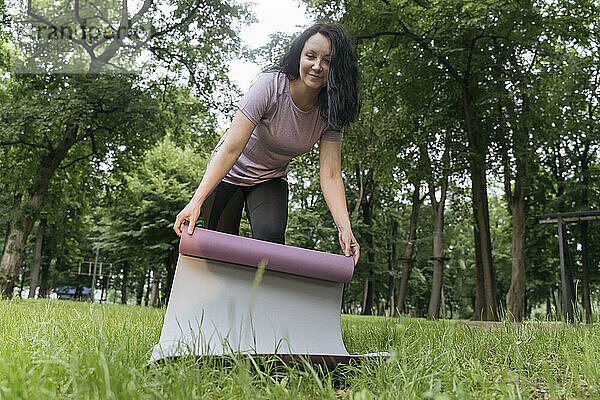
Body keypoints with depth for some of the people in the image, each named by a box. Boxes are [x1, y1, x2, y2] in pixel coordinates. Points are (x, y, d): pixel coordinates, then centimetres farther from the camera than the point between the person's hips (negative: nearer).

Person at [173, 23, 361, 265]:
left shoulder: (331, 110, -15)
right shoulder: (270, 85, -27)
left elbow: (330, 174, -19)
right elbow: (232, 148, -32)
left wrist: (345, 229, -32)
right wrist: (196, 202, -40)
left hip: (271, 181, 3)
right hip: (230, 174, -2)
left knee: (271, 237, -23)